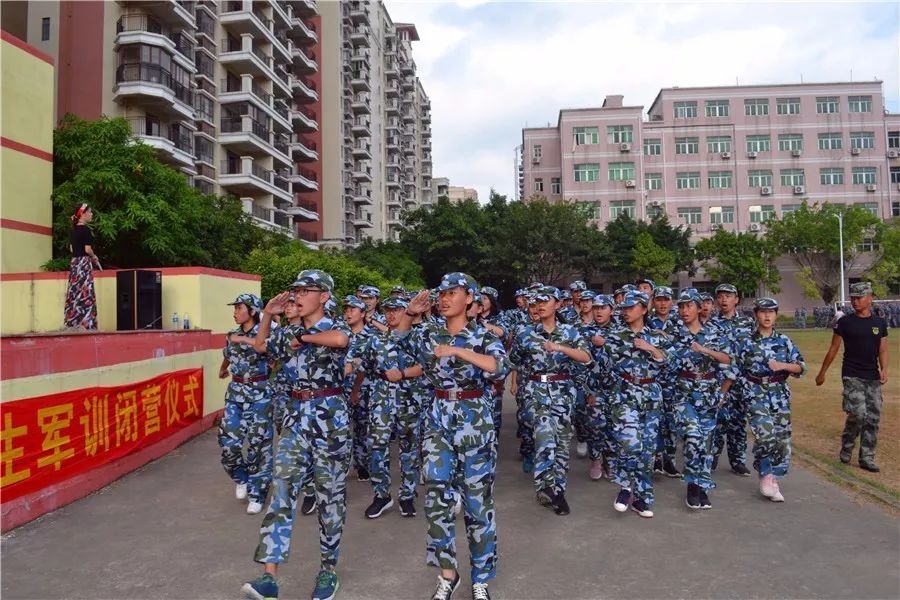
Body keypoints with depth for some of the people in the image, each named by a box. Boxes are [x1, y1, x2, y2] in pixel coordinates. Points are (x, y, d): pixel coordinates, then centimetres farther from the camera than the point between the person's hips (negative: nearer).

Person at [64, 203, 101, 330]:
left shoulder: (72, 230, 13)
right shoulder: (85, 230, -12)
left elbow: (71, 248, 16)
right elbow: (88, 249, -15)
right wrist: (94, 257, 2)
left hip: (73, 262, 8)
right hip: (84, 263, -8)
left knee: (74, 292, 8)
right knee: (85, 294, -7)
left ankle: (72, 323, 11)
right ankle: (85, 323, -8)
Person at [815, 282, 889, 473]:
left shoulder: (880, 323, 7)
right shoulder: (845, 322, -1)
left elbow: (883, 350, 7)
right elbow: (833, 349, 3)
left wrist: (884, 369, -11)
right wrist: (822, 372, 5)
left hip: (873, 378, 4)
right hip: (852, 376, -4)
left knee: (873, 418, 4)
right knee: (858, 413, -15)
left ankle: (867, 458, 14)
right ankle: (846, 449, 8)